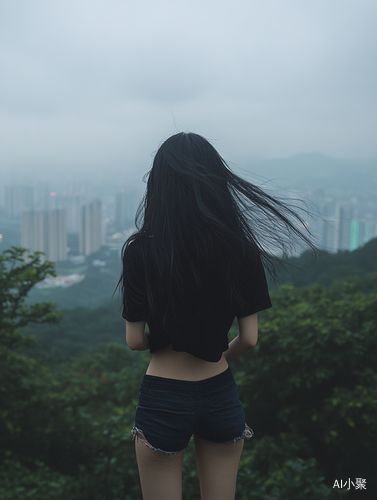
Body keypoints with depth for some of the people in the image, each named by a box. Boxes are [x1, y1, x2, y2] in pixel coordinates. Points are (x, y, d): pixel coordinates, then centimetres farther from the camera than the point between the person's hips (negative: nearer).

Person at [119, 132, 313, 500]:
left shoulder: (141, 251, -16)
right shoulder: (241, 249, -9)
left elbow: (135, 340, -11)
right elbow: (249, 339, -6)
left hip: (163, 398, -2)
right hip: (221, 396, 3)